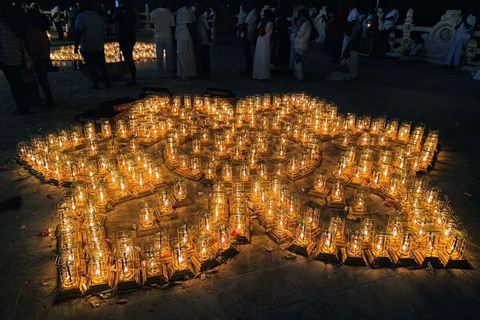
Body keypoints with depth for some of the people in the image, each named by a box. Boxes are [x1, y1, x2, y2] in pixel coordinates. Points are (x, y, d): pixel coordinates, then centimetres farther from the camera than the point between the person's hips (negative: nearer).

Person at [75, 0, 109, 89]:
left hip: (87, 47, -3)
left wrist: (76, 46, -10)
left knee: (92, 66, 5)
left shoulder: (81, 16, -5)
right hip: (99, 47, 3)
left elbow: (79, 33, -13)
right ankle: (107, 83, 14)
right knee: (102, 65, 12)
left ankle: (96, 84, 6)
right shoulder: (99, 17, 5)